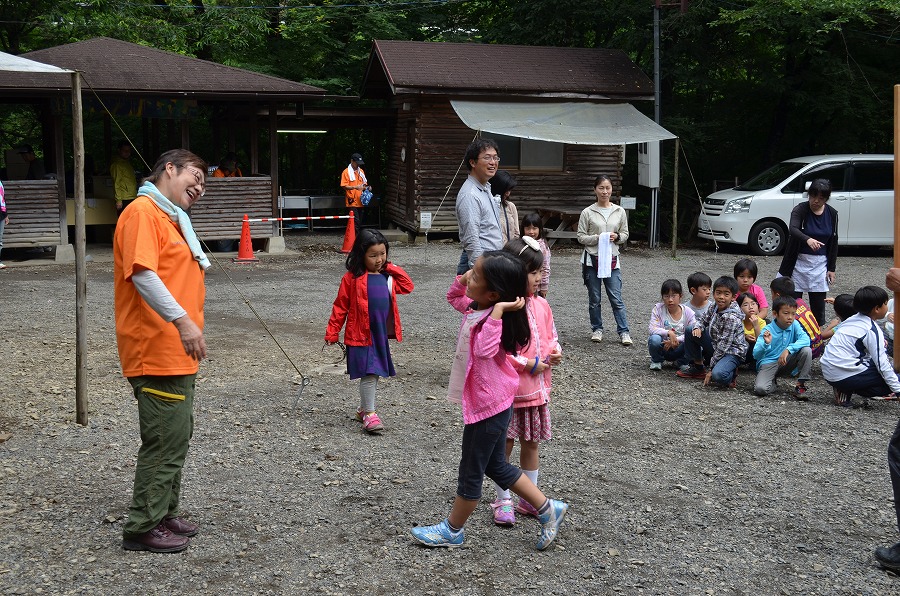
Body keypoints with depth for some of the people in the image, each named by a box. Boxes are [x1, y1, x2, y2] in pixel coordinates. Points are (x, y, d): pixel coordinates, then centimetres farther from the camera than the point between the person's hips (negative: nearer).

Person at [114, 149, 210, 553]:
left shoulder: (171, 218, 20)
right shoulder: (143, 212, -12)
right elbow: (142, 273, -25)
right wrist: (183, 321, -31)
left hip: (177, 352, 10)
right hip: (157, 351, -10)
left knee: (177, 437, 17)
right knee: (166, 440, -5)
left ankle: (165, 515, 28)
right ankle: (144, 528, 5)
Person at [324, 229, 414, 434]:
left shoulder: (388, 275, 8)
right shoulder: (352, 278, -9)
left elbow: (407, 286, 5)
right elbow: (340, 306, -5)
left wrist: (392, 268, 1)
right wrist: (332, 332, -6)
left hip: (382, 333, 6)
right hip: (362, 334, -6)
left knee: (375, 373, 15)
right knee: (369, 373, -9)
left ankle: (363, 408, 30)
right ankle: (369, 414, -2)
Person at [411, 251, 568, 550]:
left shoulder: (496, 320, -25)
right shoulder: (475, 307, 0)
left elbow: (485, 350, -44)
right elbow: (454, 297, 21)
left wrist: (497, 312, -41)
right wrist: (462, 279, 2)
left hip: (488, 407, -10)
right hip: (485, 403, 10)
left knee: (471, 471, 9)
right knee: (496, 466, 21)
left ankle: (452, 530, 27)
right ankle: (548, 509, 30)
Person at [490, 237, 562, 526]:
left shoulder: (541, 305, 4)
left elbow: (551, 336, 16)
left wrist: (554, 352, -5)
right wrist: (529, 364, -19)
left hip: (537, 388, 7)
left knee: (531, 443, 16)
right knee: (504, 445, 6)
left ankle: (529, 499, 30)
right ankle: (503, 501, 20)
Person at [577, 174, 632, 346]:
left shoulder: (619, 211, 5)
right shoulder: (588, 212, -2)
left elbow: (625, 235, 12)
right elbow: (581, 237, -2)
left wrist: (617, 237, -9)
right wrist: (598, 238, -16)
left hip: (612, 259, 1)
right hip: (592, 259, -1)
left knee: (616, 298, -2)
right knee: (594, 299, 8)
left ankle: (623, 332, 2)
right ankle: (597, 329, 21)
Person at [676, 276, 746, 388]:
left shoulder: (732, 318, -27)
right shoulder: (714, 306, -4)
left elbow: (723, 346, -25)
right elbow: (702, 318, 13)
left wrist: (711, 369, -21)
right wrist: (698, 327, -13)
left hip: (732, 352, -8)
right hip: (715, 346, 8)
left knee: (718, 375, -36)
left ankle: (731, 374, 2)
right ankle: (697, 367, 11)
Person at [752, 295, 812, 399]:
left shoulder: (794, 325, -4)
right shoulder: (768, 330, -14)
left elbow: (806, 339, -21)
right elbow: (755, 355, -19)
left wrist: (788, 349, -34)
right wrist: (766, 343, -39)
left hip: (786, 362, 3)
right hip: (769, 363, -3)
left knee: (806, 350, -22)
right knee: (760, 389, -30)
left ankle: (800, 385, -10)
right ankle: (773, 384, 8)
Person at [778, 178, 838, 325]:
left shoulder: (832, 214, 3)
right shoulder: (800, 210, -10)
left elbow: (833, 242, 10)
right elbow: (793, 230, -30)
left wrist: (831, 268, 7)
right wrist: (808, 239, -50)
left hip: (820, 263, 3)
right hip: (799, 262, -3)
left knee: (819, 305, 3)